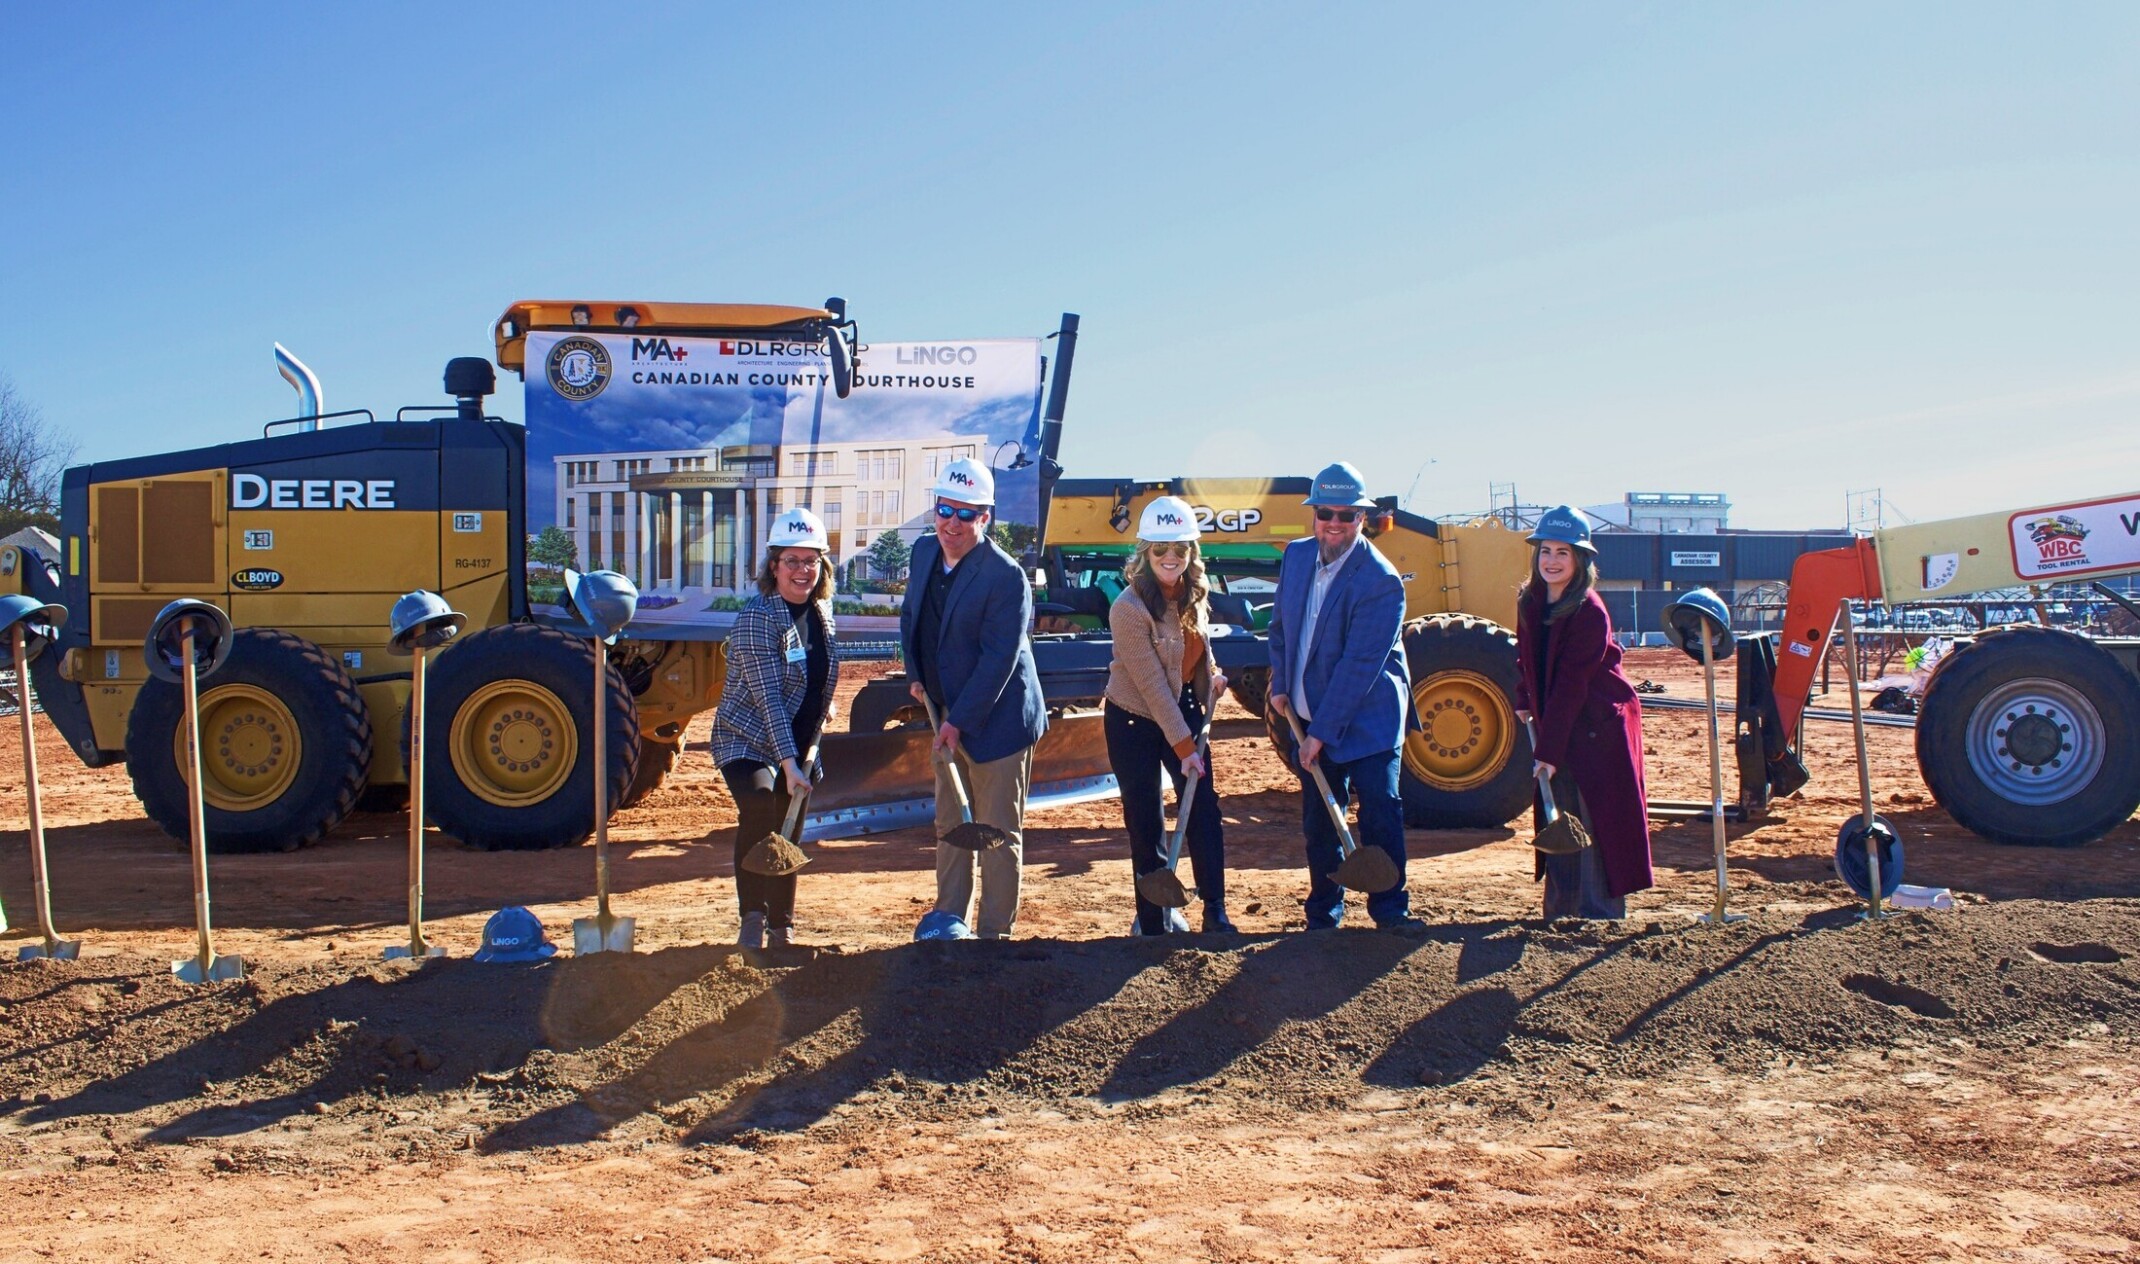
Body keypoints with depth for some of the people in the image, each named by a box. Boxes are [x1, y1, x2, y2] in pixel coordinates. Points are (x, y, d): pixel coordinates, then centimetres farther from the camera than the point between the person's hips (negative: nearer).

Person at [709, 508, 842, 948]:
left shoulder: (822, 608, 1)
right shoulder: (758, 616, -21)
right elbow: (768, 696, -26)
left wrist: (822, 705, 19)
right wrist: (789, 762, -30)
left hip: (798, 743, 7)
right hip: (747, 739, -7)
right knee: (759, 806, -31)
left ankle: (781, 928, 29)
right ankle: (752, 914, -18)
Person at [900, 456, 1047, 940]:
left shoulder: (1006, 576, -20)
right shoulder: (924, 552, 3)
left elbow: (999, 658, -22)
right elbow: (910, 616, 18)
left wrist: (960, 721, -22)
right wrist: (916, 675, 4)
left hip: (996, 719, -8)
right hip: (946, 717, 8)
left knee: (998, 833, 1)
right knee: (950, 825, 18)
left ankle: (993, 935, 11)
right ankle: (949, 920, 30)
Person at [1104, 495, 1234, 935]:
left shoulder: (1195, 591, -4)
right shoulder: (1129, 608, -24)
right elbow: (1152, 685, -23)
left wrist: (1212, 675, 5)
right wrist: (1183, 746, -22)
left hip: (1184, 711, 5)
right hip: (1134, 721, -5)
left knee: (1204, 808, 1)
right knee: (1146, 824, 1)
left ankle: (1215, 915, 9)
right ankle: (1155, 922, 14)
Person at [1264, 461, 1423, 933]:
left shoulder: (1381, 581, -19)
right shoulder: (1296, 556, 3)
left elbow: (1359, 665, -21)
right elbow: (1281, 624, 16)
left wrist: (1322, 732, -20)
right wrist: (1280, 685, 5)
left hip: (1367, 718, -6)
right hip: (1309, 715, 6)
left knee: (1380, 809, -9)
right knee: (1318, 819, 11)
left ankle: (1390, 908, 4)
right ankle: (1323, 914, 22)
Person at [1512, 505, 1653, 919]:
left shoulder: (1589, 612, -19)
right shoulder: (1529, 601, 3)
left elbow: (1571, 684, -22)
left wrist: (1549, 751, -23)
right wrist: (1524, 699, 6)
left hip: (1599, 728, -7)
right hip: (1556, 725, 7)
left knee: (1596, 823, -6)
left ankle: (1602, 916, 1)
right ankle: (1560, 913, 19)